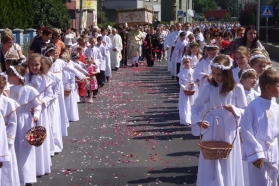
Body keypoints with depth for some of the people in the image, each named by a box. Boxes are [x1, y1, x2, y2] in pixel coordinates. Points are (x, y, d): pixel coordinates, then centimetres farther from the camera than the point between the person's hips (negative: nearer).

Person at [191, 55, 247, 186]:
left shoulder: (237, 89, -6)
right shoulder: (208, 88, -2)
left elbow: (245, 111, -1)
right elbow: (196, 106, 3)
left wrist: (234, 110, -22)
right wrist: (198, 120, -14)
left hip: (229, 132, -1)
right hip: (211, 131, 1)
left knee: (228, 166, 8)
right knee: (210, 165, 8)